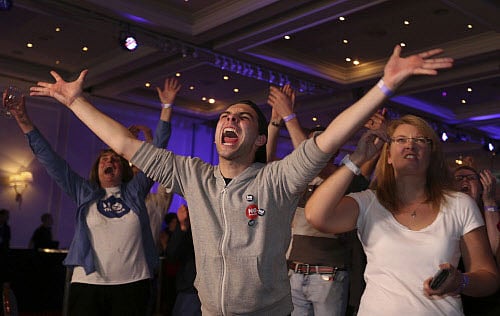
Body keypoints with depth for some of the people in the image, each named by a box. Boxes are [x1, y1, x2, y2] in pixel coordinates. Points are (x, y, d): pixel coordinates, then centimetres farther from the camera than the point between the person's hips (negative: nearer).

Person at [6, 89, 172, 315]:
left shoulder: (135, 191, 11)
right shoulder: (84, 193, 11)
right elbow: (51, 161, 7)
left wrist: (166, 109, 6)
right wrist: (24, 122, 0)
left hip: (133, 283, 0)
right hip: (88, 282, 0)